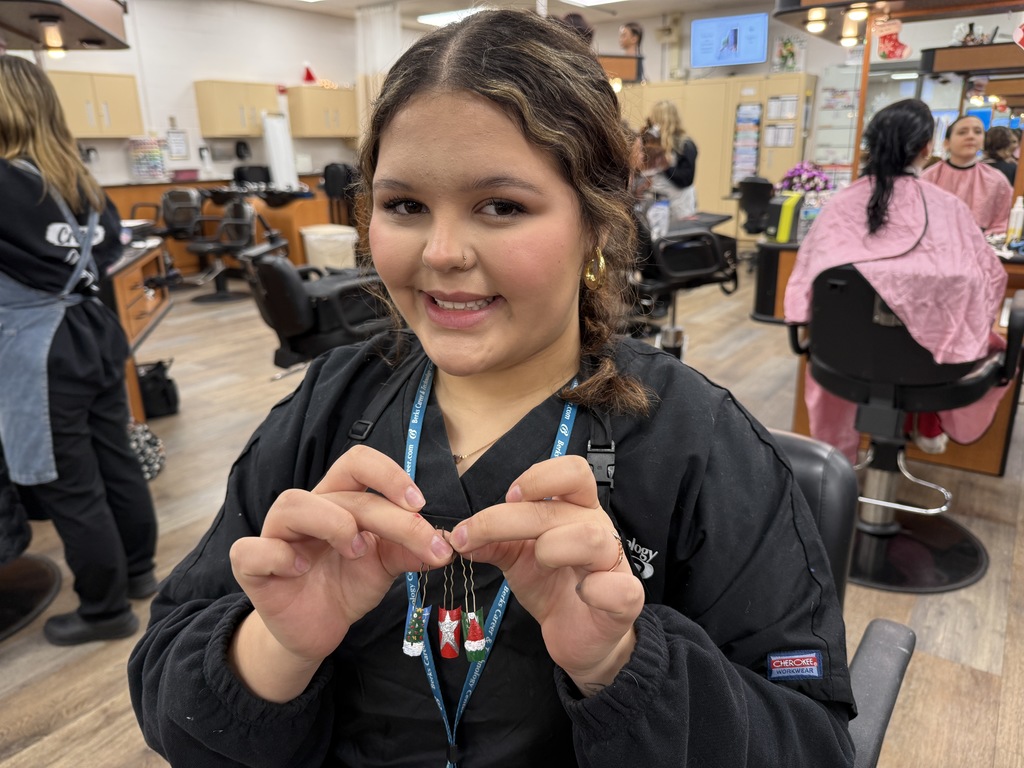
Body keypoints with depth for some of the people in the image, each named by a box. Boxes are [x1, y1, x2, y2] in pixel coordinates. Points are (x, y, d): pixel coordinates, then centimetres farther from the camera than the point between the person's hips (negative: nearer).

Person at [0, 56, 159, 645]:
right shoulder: (76, 176, 8)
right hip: (94, 330, 8)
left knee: (69, 487, 4)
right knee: (115, 460, 17)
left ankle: (106, 610, 18)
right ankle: (138, 571, 34)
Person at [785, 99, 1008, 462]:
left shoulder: (841, 204, -1)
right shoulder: (948, 208, -5)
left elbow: (809, 275, 3)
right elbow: (990, 276, 4)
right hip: (929, 348, -1)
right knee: (996, 345, 33)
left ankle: (837, 450, 49)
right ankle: (931, 422, 47)